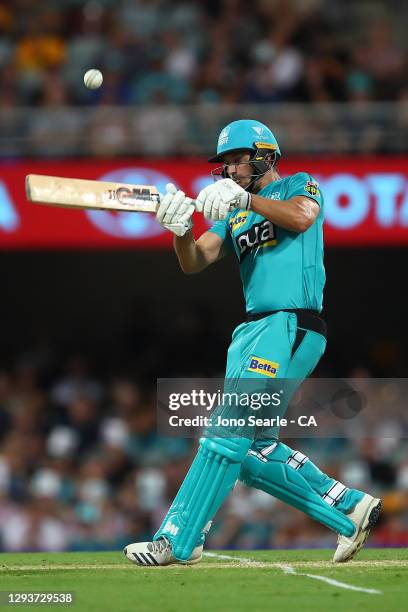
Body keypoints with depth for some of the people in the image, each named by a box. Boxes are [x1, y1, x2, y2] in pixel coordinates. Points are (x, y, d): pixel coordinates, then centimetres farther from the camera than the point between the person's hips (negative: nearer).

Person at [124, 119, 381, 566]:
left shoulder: (298, 186, 6)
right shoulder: (232, 214, 22)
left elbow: (301, 216, -18)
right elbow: (194, 262, 8)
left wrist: (245, 198, -28)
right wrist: (181, 228, -13)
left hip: (291, 327, -8)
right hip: (251, 331, 8)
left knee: (230, 431, -15)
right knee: (252, 450, 5)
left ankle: (177, 541, -17)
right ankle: (350, 508, 15)